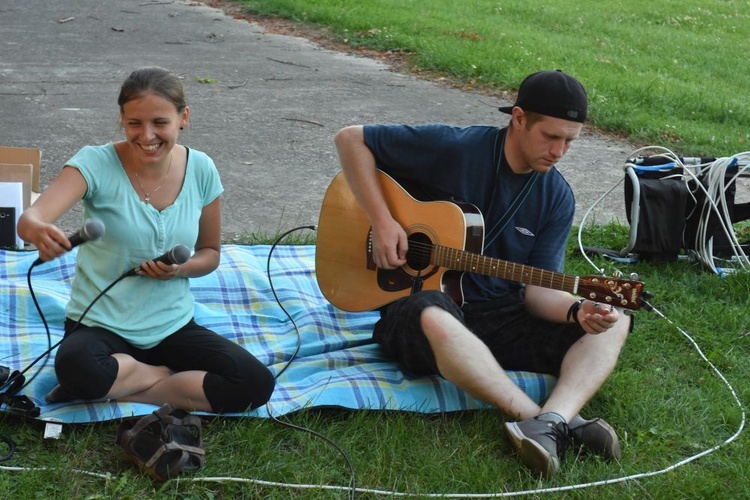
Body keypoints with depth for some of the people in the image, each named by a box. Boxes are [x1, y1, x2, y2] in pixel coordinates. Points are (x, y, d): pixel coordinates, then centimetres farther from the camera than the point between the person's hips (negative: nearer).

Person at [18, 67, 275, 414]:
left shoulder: (200, 170, -3)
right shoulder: (96, 164, -14)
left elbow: (210, 253, 10)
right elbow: (29, 220, -29)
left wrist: (181, 268, -14)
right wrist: (39, 231, -54)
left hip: (172, 326, 4)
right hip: (101, 325, -3)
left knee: (257, 384, -19)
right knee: (76, 367, -39)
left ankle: (117, 389, -8)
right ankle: (169, 375, -7)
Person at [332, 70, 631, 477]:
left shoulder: (557, 198, 2)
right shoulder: (453, 148, -12)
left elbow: (537, 290, -1)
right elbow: (350, 139, -9)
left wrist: (577, 311, -25)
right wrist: (381, 222, -18)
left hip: (499, 315, 5)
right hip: (423, 302, -5)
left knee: (613, 325, -12)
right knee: (435, 320, -42)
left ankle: (550, 423, -39)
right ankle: (562, 425, -40)